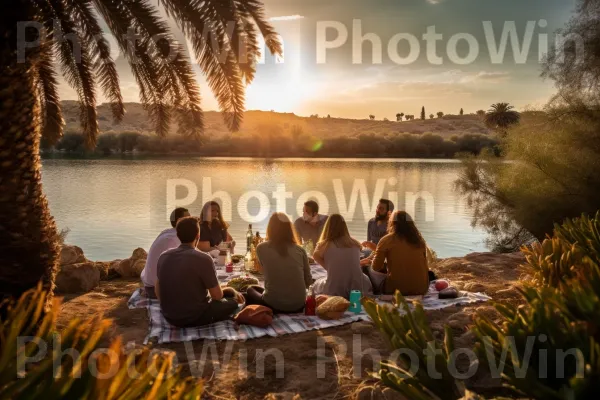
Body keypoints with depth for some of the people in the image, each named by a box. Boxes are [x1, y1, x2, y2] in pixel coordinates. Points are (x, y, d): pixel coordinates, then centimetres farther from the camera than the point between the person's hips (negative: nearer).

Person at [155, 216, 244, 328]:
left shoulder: (163, 256, -3)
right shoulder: (203, 259, -21)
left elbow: (158, 293, 7)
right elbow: (217, 296, -12)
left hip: (169, 317, 6)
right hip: (194, 318, -6)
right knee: (233, 302, 15)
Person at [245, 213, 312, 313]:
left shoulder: (261, 248, -6)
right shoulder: (299, 250, -1)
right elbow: (308, 282, 7)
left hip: (274, 305, -3)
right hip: (298, 306, 3)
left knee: (251, 290, 28)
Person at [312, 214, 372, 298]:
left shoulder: (325, 245, -4)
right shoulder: (355, 244, 5)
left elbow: (316, 256, 15)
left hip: (334, 292, -2)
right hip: (357, 290, 2)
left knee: (316, 284, 31)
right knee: (365, 279, 36)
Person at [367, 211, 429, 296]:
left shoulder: (387, 239, -4)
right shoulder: (419, 240, 8)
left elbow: (376, 267, 1)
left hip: (396, 289, -2)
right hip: (421, 289, 3)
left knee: (371, 271, 22)